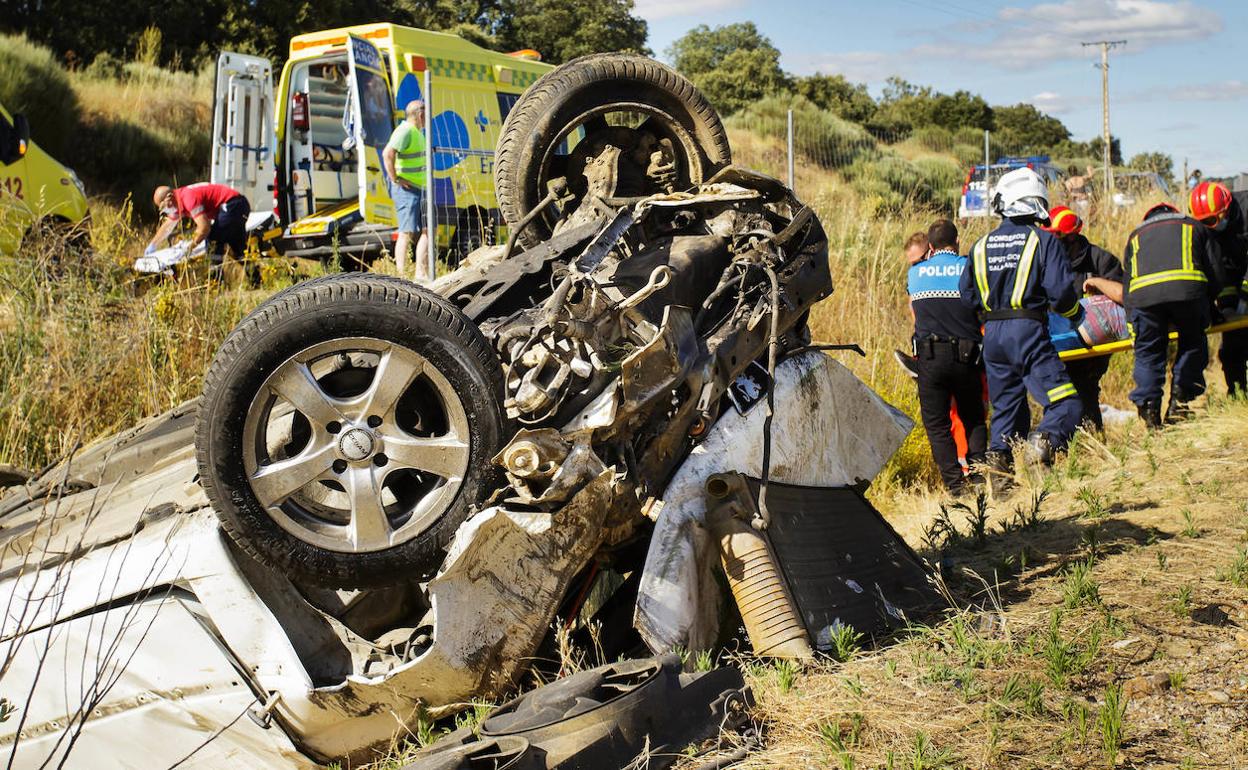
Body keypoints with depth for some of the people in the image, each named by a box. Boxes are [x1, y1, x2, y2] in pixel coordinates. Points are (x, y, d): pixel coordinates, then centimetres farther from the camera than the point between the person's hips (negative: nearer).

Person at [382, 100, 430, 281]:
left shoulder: (416, 132, 18)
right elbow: (387, 154, -29)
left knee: (426, 231, 9)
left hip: (419, 189, 10)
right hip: (406, 189, -10)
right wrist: (395, 179, -23)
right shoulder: (405, 131, -14)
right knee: (407, 233, -11)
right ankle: (402, 276, -12)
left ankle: (422, 273, 12)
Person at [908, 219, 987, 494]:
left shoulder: (915, 273, 8)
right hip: (966, 355, 0)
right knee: (973, 419, 18)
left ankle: (955, 483, -2)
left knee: (936, 423, 7)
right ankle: (979, 469, 2)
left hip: (929, 356, 0)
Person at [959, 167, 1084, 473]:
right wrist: (1075, 314, 9)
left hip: (992, 335, 6)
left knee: (1006, 406, 17)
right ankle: (1045, 440, -33)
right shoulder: (1043, 240, -3)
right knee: (1066, 403, -8)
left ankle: (999, 456, 4)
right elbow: (1060, 290, -10)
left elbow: (966, 294, 14)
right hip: (1029, 332, -6)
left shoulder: (981, 246, 12)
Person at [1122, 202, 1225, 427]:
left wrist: (1132, 320, 27)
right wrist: (1206, 303, 38)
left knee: (1148, 352, 13)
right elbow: (1217, 273, 25)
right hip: (1187, 288, -1)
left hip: (1142, 293, 1)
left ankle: (1148, 407, 5)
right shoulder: (1192, 226, 34)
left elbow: (1126, 283, 28)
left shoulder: (1136, 235, 37)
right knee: (1192, 344, 18)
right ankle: (1179, 401, 9)